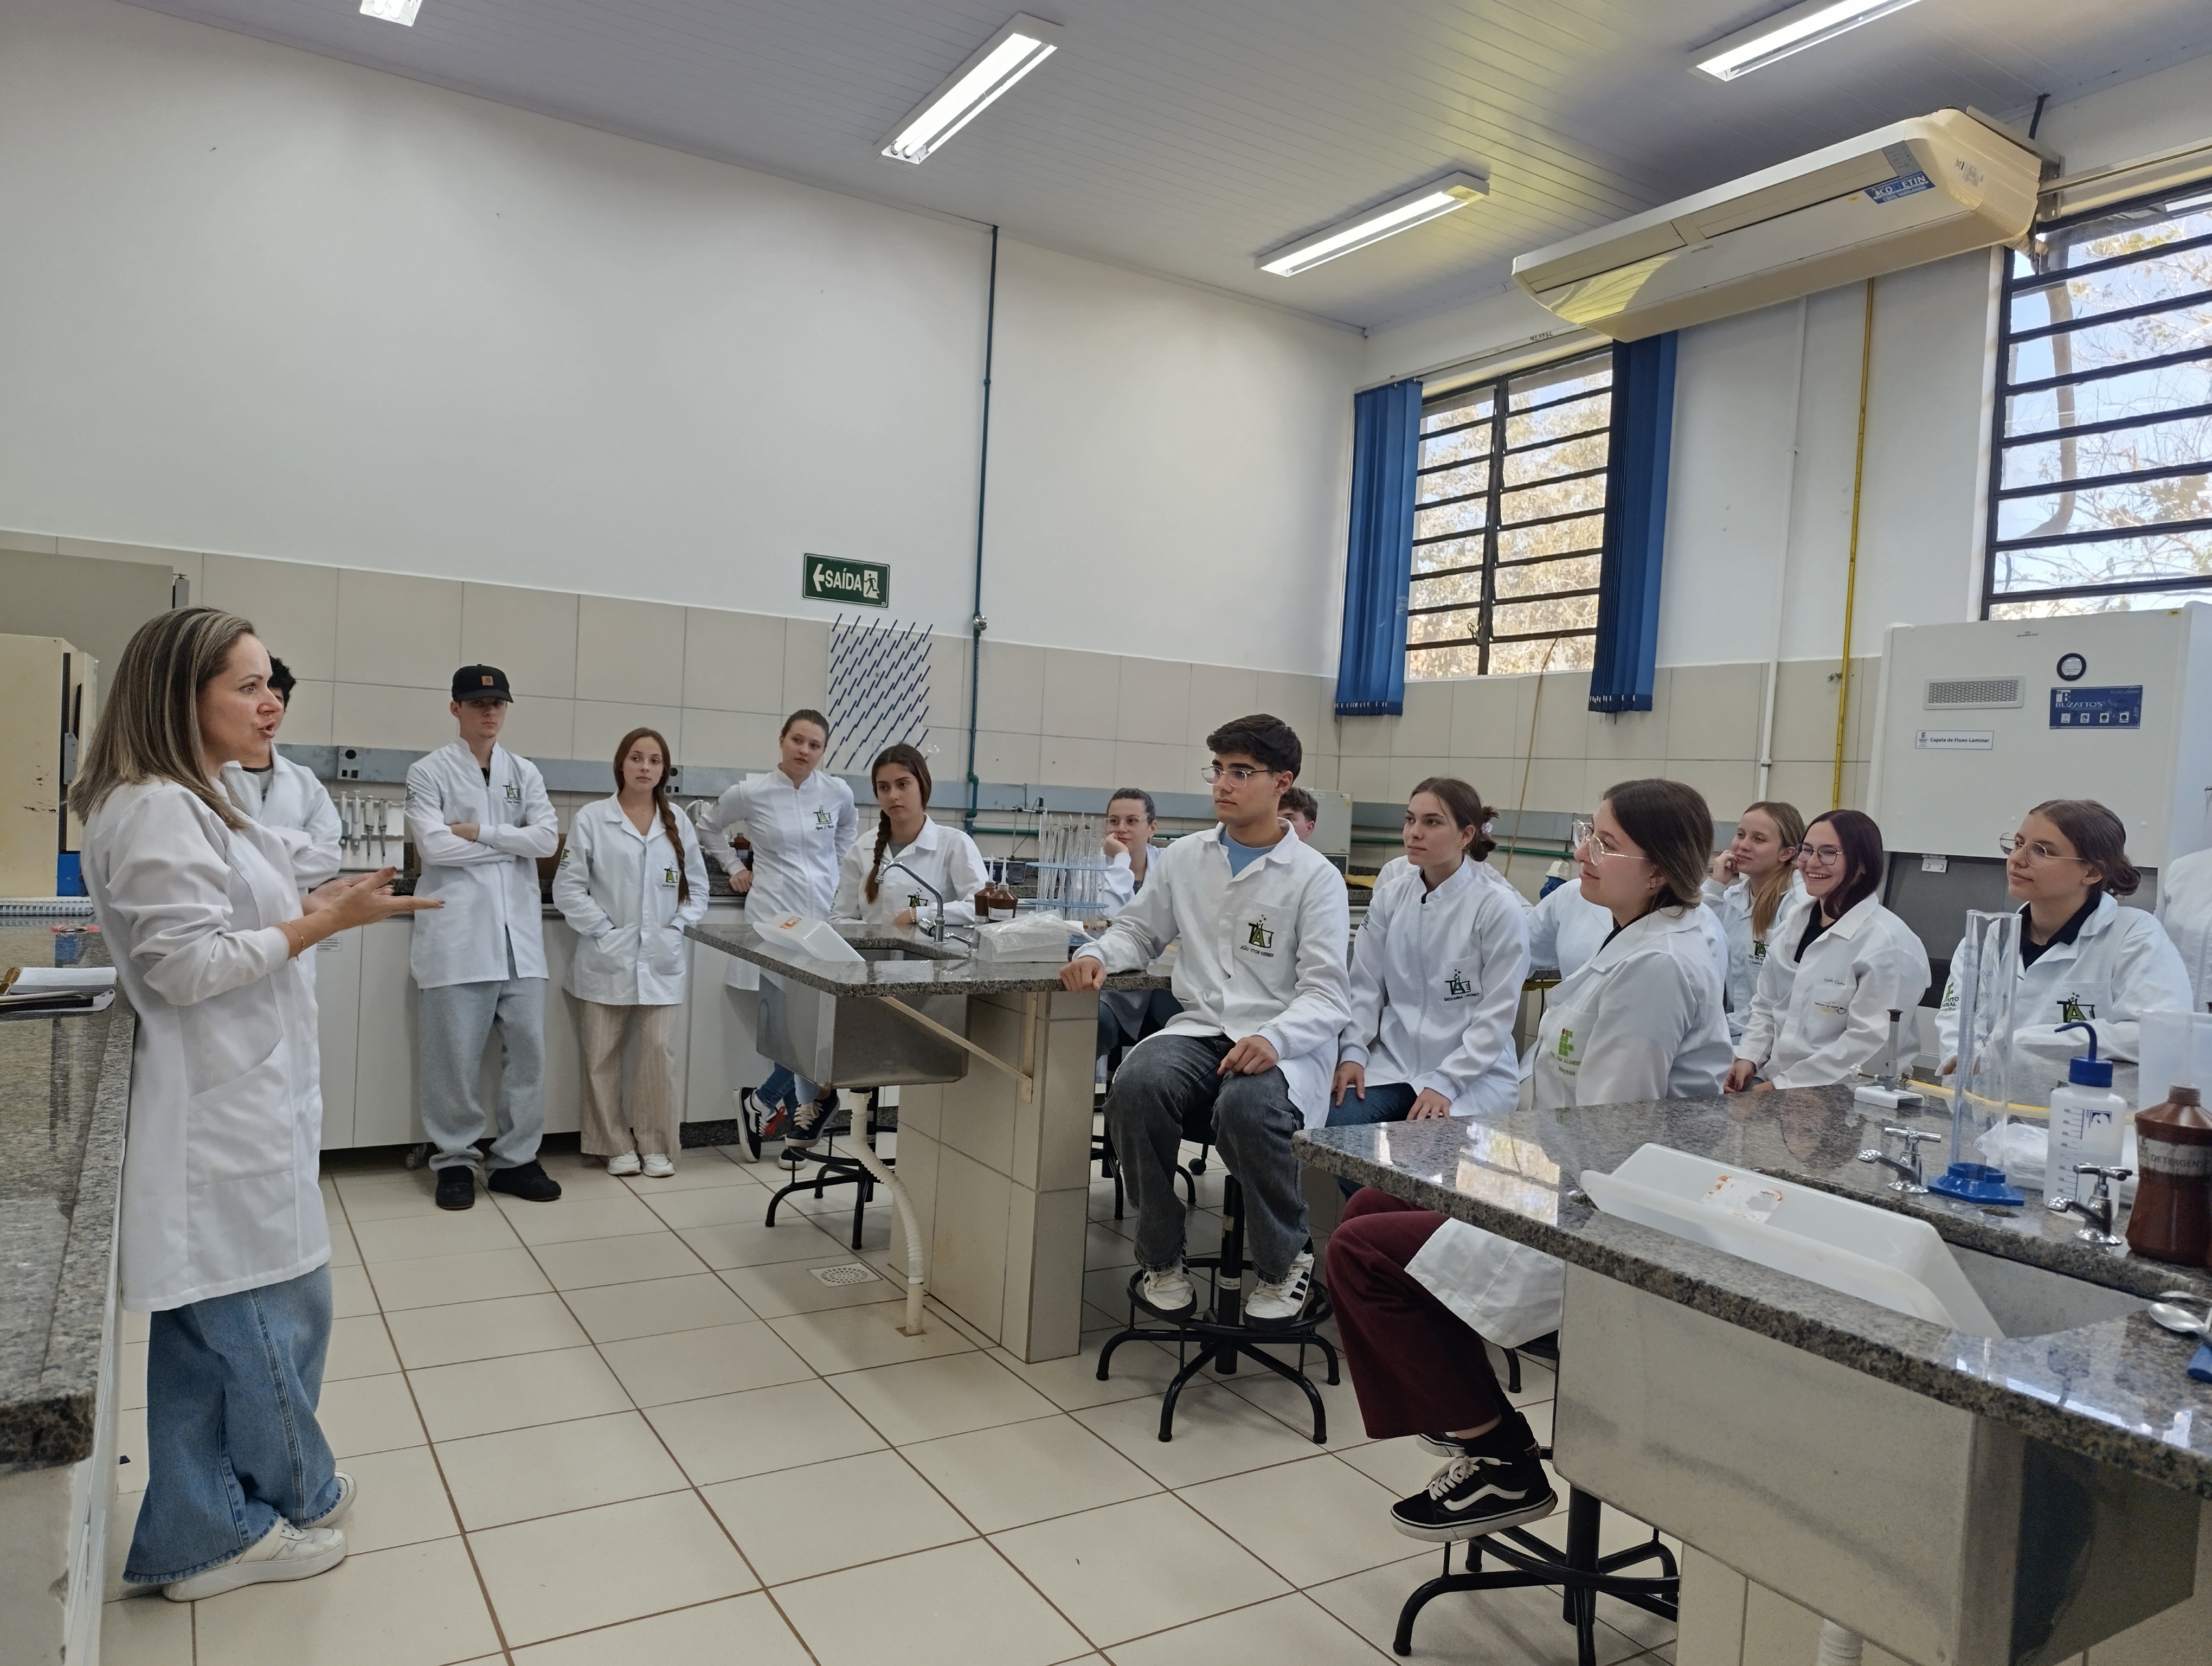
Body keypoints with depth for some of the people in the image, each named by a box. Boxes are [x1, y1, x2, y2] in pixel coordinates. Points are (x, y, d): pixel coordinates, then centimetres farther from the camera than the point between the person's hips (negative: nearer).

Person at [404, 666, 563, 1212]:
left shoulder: (525, 773, 13)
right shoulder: (429, 772, 2)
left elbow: (548, 840, 0)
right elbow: (432, 846, -11)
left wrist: (480, 832, -7)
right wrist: (513, 843, -4)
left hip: (518, 933, 4)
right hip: (456, 934, -3)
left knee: (527, 1049, 4)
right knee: (454, 1057, 1)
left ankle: (514, 1159, 16)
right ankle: (454, 1161, 15)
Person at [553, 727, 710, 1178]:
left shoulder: (678, 823, 9)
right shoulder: (591, 820, -1)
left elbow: (697, 887, 14)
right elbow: (569, 888, -3)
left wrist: (679, 926, 0)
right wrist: (603, 931, -9)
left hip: (662, 958, 2)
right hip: (607, 958, -2)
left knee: (659, 1052, -1)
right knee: (602, 1056, 4)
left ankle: (657, 1146, 12)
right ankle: (617, 1146, 17)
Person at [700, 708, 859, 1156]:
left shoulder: (838, 792, 1)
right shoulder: (751, 792, -4)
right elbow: (708, 828, 15)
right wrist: (735, 868, 9)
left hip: (827, 913, 3)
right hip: (776, 915, -3)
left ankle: (769, 1101, 19)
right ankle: (808, 1107, 12)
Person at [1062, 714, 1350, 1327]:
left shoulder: (1316, 877, 0)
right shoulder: (1183, 859, 14)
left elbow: (1326, 995, -7)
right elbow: (1138, 930, 26)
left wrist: (1273, 1039, -27)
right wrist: (1098, 954, 1)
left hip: (1283, 1044, -3)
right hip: (1199, 1030, 4)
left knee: (1246, 1106, -37)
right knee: (1135, 1085, -30)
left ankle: (1283, 1264, -7)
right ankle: (1161, 1261, -7)